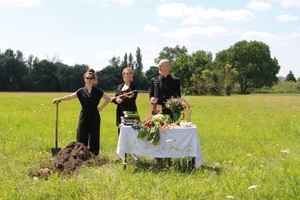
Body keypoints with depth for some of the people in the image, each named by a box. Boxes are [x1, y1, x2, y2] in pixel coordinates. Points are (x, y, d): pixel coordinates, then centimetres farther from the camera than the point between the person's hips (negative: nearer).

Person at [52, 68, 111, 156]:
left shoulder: (97, 91, 3)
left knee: (94, 136, 4)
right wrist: (59, 99, -25)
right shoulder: (81, 91, 3)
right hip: (84, 116, 0)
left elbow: (108, 99, 11)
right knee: (82, 137, -1)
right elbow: (70, 96, -11)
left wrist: (101, 108, 4)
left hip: (94, 116, 0)